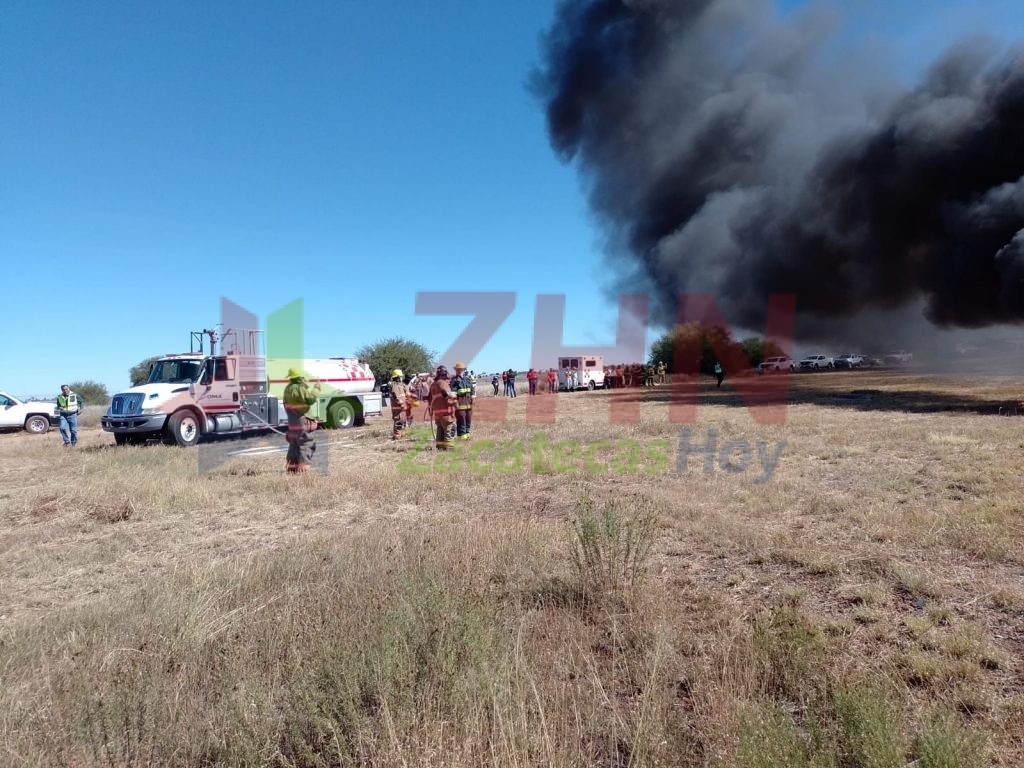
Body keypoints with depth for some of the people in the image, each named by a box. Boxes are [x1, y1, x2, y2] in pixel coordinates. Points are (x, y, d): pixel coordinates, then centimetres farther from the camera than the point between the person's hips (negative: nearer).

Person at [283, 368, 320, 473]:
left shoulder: (288, 388, 10)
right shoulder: (299, 389, -20)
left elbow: (286, 404, 19)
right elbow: (311, 398, -25)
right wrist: (316, 388, -13)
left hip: (292, 421, 9)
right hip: (303, 421, -9)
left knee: (294, 444, 18)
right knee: (306, 444, -4)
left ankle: (292, 467, 24)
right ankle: (303, 468, -6)